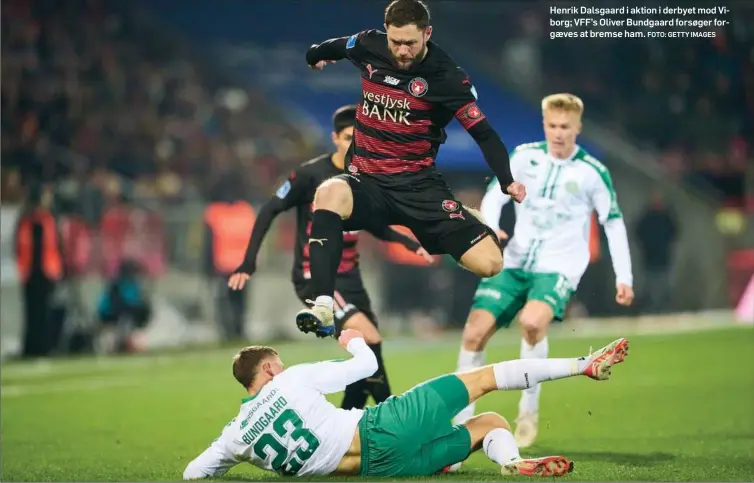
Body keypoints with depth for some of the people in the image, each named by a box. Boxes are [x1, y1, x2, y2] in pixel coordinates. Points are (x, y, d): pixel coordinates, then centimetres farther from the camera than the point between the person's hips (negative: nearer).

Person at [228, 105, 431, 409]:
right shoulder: (311, 174, -14)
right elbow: (270, 211, -9)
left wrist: (410, 244, 8)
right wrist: (249, 262, -16)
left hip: (348, 276, 7)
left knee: (368, 353, 8)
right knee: (370, 339, -22)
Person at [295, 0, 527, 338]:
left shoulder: (447, 76, -9)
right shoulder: (369, 46, -1)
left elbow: (484, 134, -6)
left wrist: (507, 181, -18)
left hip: (419, 185, -1)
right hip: (366, 182, 1)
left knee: (489, 264, -14)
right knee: (330, 193, -38)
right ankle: (322, 308, -44)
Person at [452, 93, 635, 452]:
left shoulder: (593, 172, -5)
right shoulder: (525, 156, 1)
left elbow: (613, 223, 3)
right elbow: (495, 194, 4)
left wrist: (623, 278, 0)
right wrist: (489, 227, -18)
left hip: (559, 266, -4)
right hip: (515, 262, 4)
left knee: (532, 320, -33)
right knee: (474, 332, -7)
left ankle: (529, 408, -13)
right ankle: (460, 419, 8)